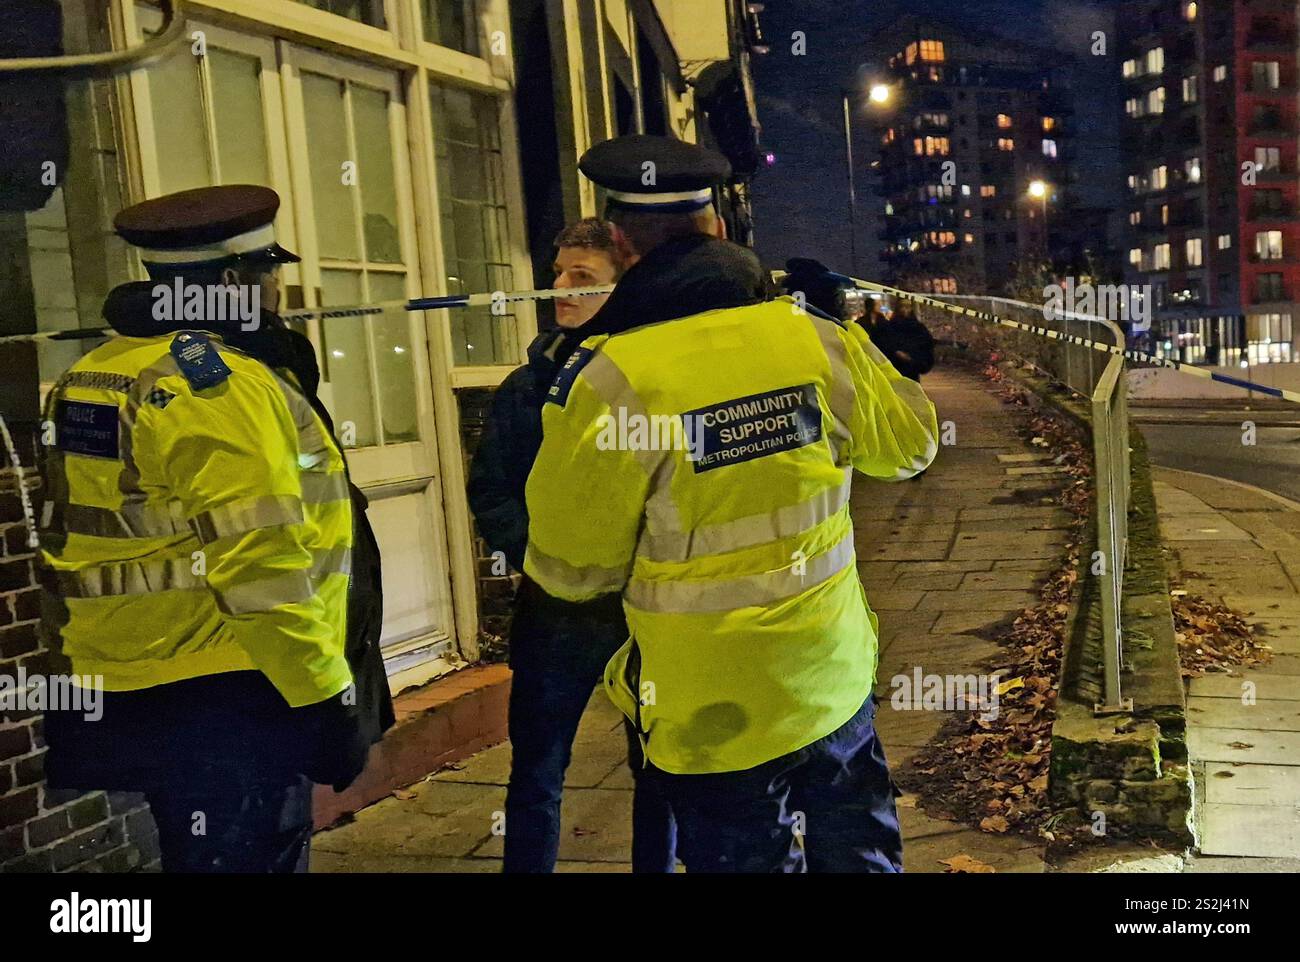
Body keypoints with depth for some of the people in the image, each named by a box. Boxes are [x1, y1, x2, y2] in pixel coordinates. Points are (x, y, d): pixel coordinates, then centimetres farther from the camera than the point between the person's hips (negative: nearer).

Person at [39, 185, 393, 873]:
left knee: (197, 850, 23)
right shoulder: (223, 384, -19)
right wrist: (329, 696, -17)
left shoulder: (97, 377, 11)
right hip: (225, 708, -9)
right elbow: (262, 572, -23)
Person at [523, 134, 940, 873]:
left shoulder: (611, 381, -21)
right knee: (858, 850, 24)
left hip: (714, 712, -4)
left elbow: (571, 567, -12)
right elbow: (912, 444, 10)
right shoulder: (816, 340, -7)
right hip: (834, 674, 4)